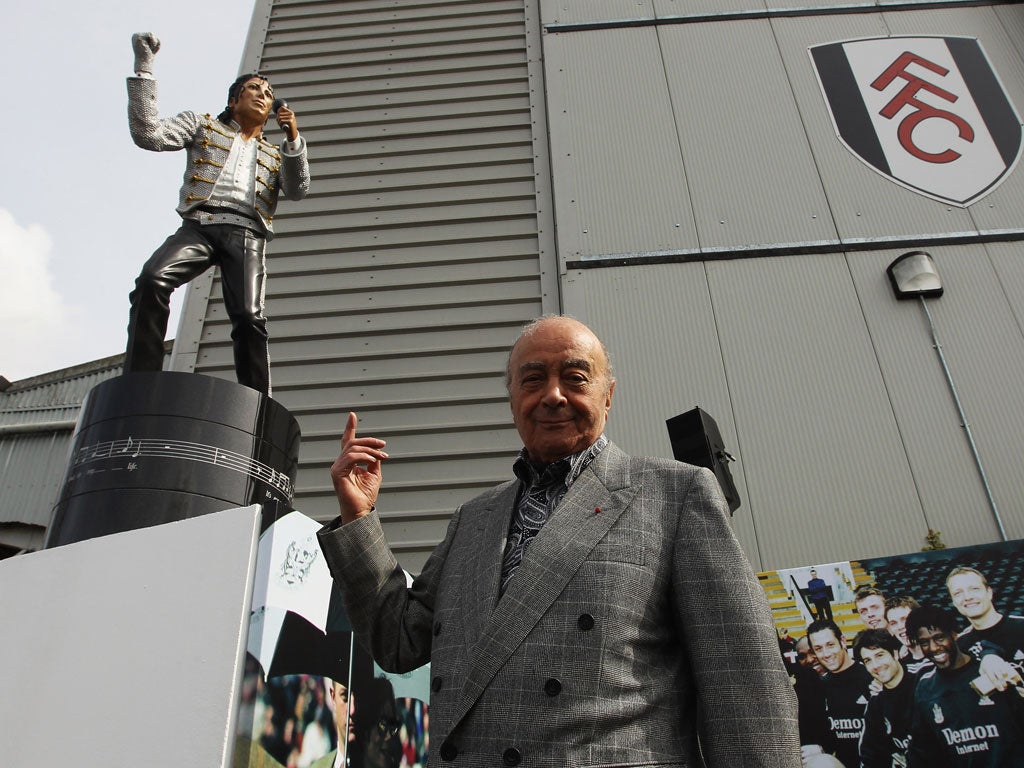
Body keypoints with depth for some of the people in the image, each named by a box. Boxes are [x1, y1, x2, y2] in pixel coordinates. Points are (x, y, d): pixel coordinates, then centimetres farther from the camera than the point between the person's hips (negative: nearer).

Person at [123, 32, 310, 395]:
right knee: (152, 279, -29)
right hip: (199, 225, 0)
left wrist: (293, 139, -1)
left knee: (249, 316, -22)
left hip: (246, 233, 1)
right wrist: (143, 66, 7)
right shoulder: (202, 126, 26)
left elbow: (297, 191, 11)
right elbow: (148, 134, 10)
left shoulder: (275, 155, 31)